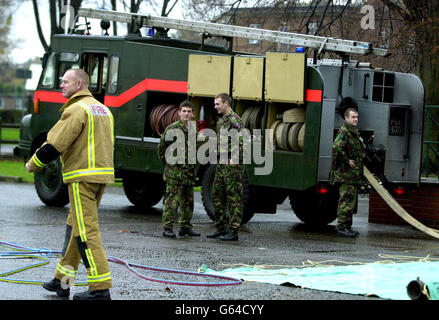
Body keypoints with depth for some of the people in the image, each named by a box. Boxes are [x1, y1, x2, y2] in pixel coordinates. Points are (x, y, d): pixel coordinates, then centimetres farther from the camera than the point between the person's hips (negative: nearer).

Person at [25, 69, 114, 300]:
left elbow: (55, 145, -15)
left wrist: (34, 164, 0)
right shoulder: (103, 109, 18)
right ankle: (62, 280, 22)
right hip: (103, 174, 9)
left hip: (82, 177, -9)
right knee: (77, 227, 16)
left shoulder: (77, 109, -12)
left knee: (86, 231, -9)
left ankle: (100, 288, -12)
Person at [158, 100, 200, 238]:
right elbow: (162, 147, -1)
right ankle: (167, 227, -4)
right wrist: (167, 163, 1)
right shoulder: (172, 129, -7)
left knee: (188, 200, 10)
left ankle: (185, 227, 19)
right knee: (172, 200, -7)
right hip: (175, 171, -7)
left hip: (189, 171, 7)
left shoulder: (193, 130, 12)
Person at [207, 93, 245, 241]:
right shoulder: (221, 121, 17)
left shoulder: (235, 121, -13)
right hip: (221, 164, 10)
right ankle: (221, 227, 21)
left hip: (232, 165, -10)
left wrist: (235, 159, -22)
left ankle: (233, 231, -4)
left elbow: (244, 141, -20)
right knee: (217, 196, 12)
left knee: (234, 198, -5)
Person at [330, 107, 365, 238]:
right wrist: (347, 161, -21)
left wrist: (362, 155, 16)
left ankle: (347, 227, 19)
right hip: (345, 173, -10)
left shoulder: (355, 132, 18)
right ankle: (341, 228, -8)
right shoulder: (344, 131, -13)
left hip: (354, 174, 10)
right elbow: (336, 147, -28)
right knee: (346, 200, -10)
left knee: (352, 201, 13)